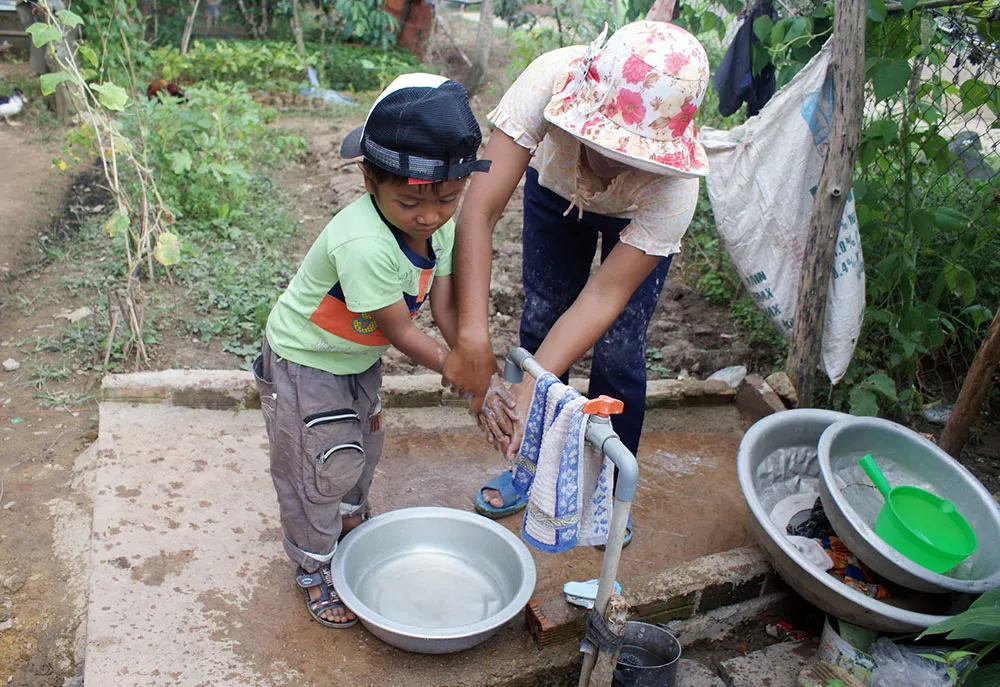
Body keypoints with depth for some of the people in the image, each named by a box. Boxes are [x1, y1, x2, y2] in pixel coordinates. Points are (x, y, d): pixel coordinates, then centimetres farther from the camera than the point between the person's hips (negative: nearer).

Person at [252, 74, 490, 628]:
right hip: (304, 360, -8)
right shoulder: (363, 244, -40)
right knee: (321, 467, 4)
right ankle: (314, 566, 29)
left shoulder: (441, 226, -15)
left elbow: (445, 308, -13)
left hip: (360, 356, 8)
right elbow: (401, 331, -32)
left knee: (364, 444, 25)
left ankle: (350, 518, 54)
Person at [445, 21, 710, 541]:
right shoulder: (551, 79, -42)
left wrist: (529, 392, -44)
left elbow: (603, 296, -37)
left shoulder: (675, 185, -42)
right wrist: (472, 337, -51)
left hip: (640, 220, -1)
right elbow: (480, 211, -44)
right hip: (556, 187, 2)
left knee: (618, 352, -5)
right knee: (539, 322, 2)